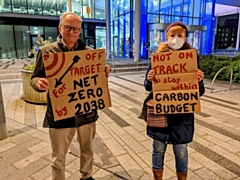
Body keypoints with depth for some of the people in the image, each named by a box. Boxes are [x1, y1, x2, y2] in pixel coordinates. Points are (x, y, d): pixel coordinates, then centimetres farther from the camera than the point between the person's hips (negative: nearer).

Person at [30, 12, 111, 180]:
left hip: (86, 112, 3)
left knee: (87, 150, 23)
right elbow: (36, 78, -1)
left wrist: (105, 72, -14)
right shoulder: (47, 51, -3)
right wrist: (39, 83, -24)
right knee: (58, 158, 14)